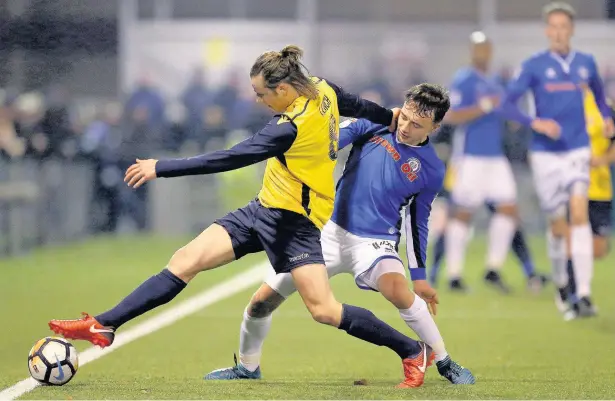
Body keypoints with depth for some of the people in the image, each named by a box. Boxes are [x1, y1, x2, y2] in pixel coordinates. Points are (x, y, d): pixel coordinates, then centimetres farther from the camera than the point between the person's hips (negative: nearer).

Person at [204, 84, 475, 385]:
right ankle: (248, 367, 29)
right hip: (331, 231, 3)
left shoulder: (431, 170, -3)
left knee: (398, 291, -35)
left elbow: (418, 222, 8)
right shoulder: (375, 123, -3)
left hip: (374, 243, -2)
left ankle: (445, 363, -15)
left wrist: (419, 277, 10)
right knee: (261, 302, 1)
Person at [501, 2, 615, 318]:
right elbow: (508, 104, -6)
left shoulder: (586, 63, 6)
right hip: (546, 153, -1)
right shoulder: (534, 66, -3)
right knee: (557, 225, 5)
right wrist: (535, 123, -22)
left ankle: (584, 294, -22)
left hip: (578, 151, 1)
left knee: (579, 213, -17)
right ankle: (560, 283, 32)